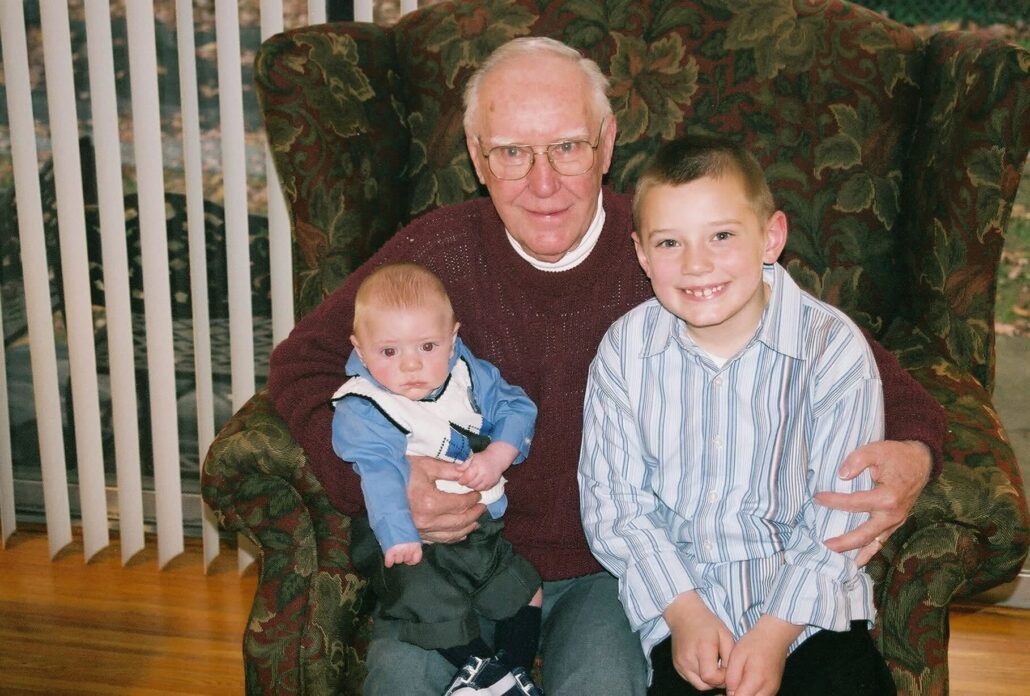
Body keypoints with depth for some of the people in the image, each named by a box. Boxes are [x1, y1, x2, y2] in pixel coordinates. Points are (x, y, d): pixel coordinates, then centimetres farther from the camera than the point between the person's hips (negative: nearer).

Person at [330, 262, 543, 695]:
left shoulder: (469, 374, 1)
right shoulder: (359, 411, -18)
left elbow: (516, 408, 6)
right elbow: (379, 473, -31)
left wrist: (498, 456, -15)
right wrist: (399, 537, -46)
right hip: (411, 537, -5)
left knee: (525, 588, 8)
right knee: (427, 595, -26)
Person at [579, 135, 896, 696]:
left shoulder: (834, 347, -11)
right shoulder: (625, 350, -6)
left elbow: (839, 516, -9)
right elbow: (613, 498, -3)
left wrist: (777, 630, -15)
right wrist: (683, 610, -13)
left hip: (809, 598, 0)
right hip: (677, 590, 1)